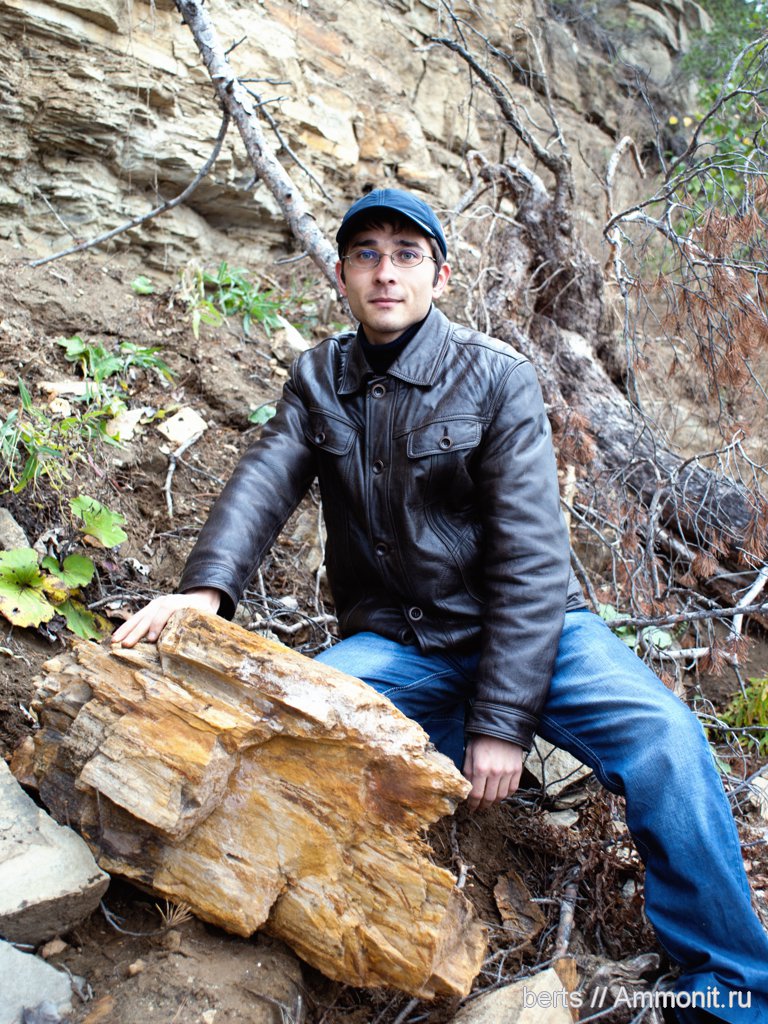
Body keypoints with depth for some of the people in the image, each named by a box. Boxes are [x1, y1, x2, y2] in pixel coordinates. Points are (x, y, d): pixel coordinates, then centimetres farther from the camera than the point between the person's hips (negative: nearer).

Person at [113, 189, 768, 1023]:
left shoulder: (497, 378, -6)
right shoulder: (319, 379, 6)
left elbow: (531, 554, -12)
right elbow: (263, 484, -10)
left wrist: (503, 720, -19)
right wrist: (207, 587, -32)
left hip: (521, 627, -2)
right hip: (393, 642, 2)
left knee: (662, 738, -25)